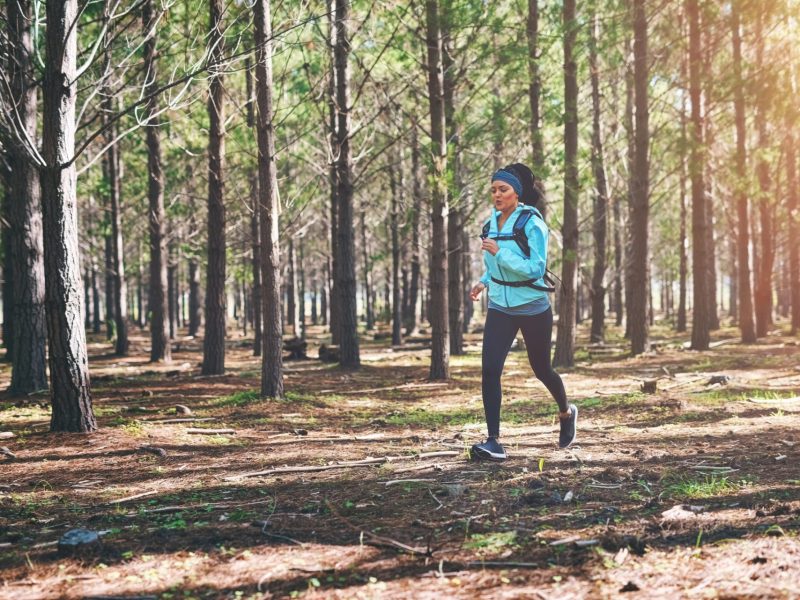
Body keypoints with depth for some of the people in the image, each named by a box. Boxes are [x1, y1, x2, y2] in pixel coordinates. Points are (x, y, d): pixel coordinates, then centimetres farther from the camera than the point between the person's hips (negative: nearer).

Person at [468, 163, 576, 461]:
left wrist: (499, 252, -28)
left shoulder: (532, 224, -15)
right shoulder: (491, 223, 4)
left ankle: (566, 413, 44)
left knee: (541, 369, 13)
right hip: (500, 308, 5)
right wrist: (484, 281, 5)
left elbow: (536, 268, -23)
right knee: (489, 370, -12)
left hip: (533, 308, -4)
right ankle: (494, 442, -12)